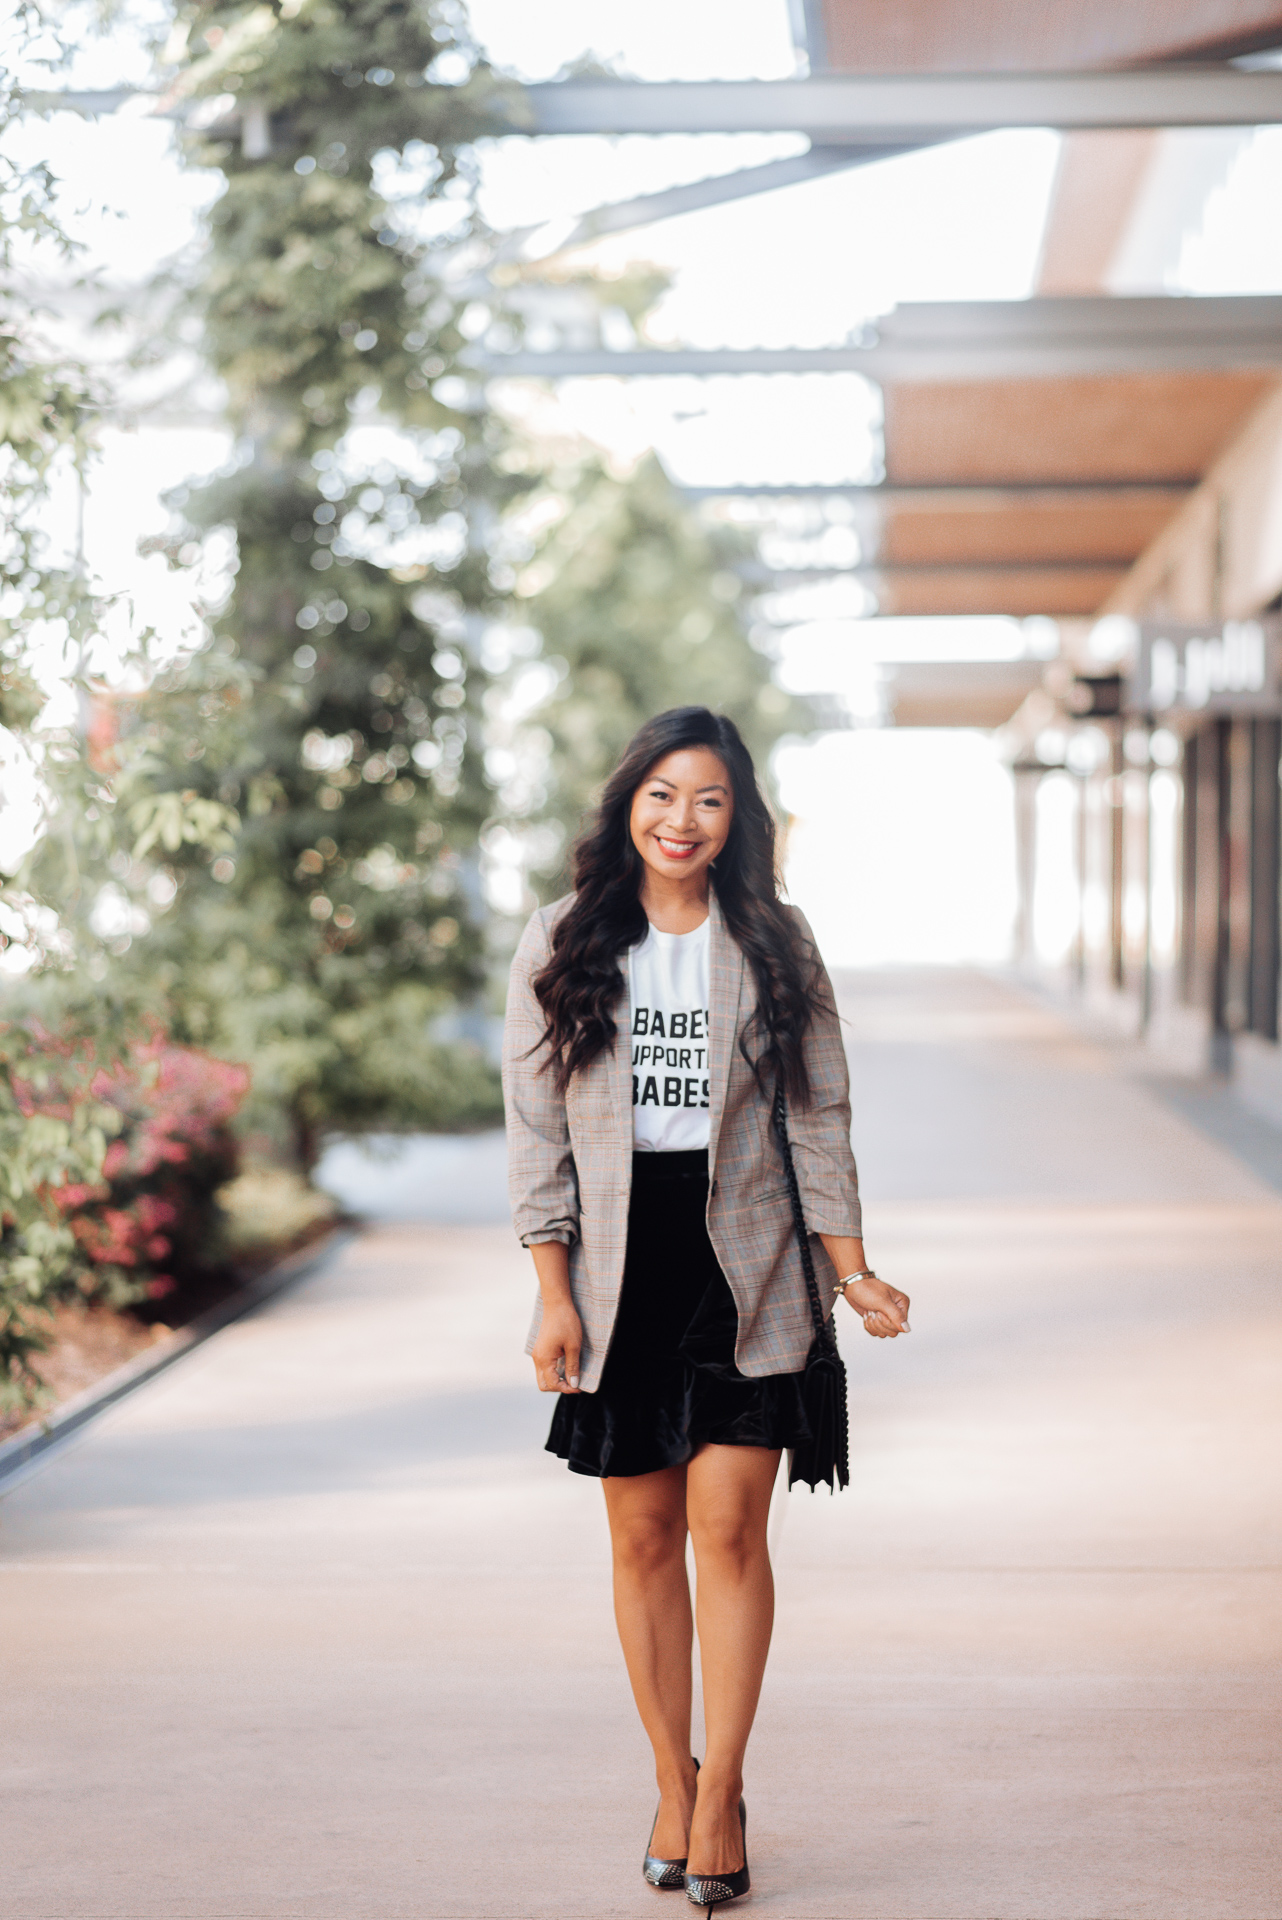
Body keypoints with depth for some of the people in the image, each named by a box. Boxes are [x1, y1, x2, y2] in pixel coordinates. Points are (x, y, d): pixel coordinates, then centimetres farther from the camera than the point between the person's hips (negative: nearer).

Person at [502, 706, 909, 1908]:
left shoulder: (774, 946, 4)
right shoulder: (561, 946, 3)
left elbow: (818, 1119, 6)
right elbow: (534, 1128, 3)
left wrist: (851, 1272, 0)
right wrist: (553, 1295, -3)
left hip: (743, 1269, -1)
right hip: (617, 1272, 1)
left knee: (728, 1530, -5)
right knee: (642, 1539, 6)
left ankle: (722, 1790, 5)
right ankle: (672, 1783, 18)